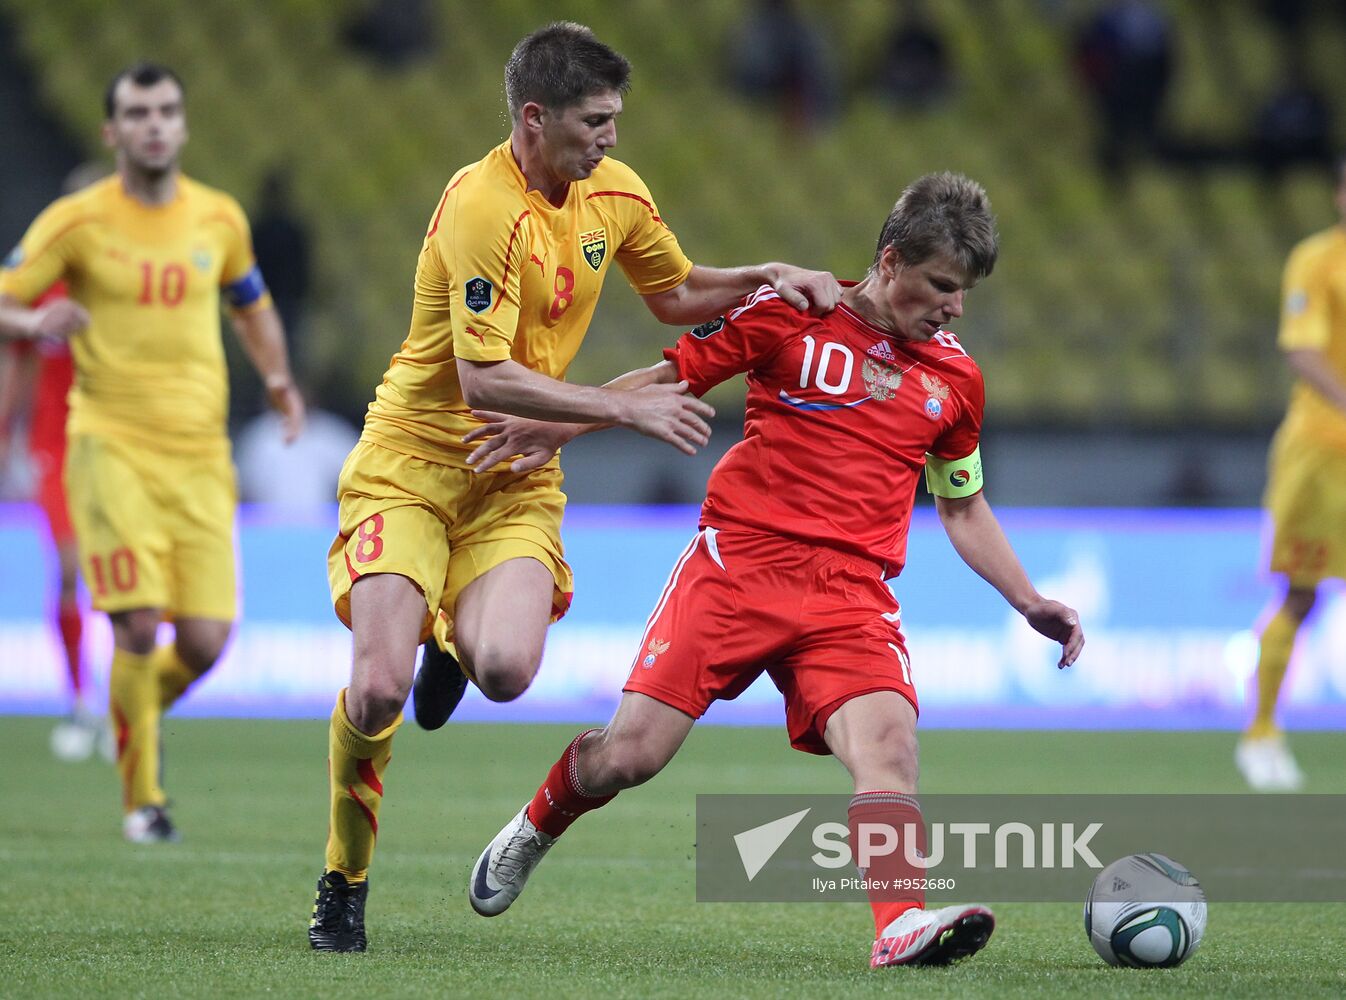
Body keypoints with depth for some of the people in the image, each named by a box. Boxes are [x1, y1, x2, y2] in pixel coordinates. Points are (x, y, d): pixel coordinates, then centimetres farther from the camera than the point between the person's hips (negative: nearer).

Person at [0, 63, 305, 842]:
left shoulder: (220, 218, 9)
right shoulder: (77, 221, -2)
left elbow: (253, 306, 26)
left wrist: (279, 379, 9)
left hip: (200, 456, 3)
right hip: (112, 447, -3)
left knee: (205, 641, -6)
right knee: (140, 626, -15)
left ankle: (145, 705, 29)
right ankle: (143, 798, 2)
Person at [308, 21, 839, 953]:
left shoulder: (614, 192, 2)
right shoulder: (482, 207, -21)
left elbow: (677, 292, 20)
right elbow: (485, 378, -25)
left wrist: (770, 278, 3)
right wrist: (627, 406, -23)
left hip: (515, 476, 4)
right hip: (410, 464, -4)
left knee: (507, 669, -23)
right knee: (378, 687, -19)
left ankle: (457, 630, 16)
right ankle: (344, 883, 5)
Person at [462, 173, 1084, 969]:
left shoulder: (955, 378, 13)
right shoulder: (792, 312, 2)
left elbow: (963, 507, 25)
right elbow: (676, 375, 10)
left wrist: (1030, 603, 17)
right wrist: (558, 426, 2)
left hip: (852, 592, 2)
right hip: (739, 555, -2)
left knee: (888, 738, -26)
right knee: (631, 754, -5)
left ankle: (903, 926, -41)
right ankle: (531, 834, 27)